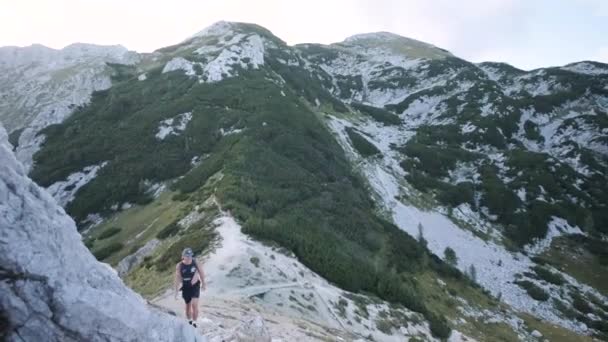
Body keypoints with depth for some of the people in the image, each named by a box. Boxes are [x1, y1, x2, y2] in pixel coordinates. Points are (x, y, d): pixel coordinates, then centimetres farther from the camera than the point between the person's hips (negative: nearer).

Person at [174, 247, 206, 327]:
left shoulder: (195, 262, -15)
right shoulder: (179, 266, -17)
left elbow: (201, 272, -1)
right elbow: (177, 279, -12)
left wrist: (203, 283, 8)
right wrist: (176, 291, -10)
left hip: (195, 286, -1)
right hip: (186, 287, 1)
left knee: (194, 304, -13)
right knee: (188, 305, 15)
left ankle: (194, 323, 2)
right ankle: (189, 321, 38)